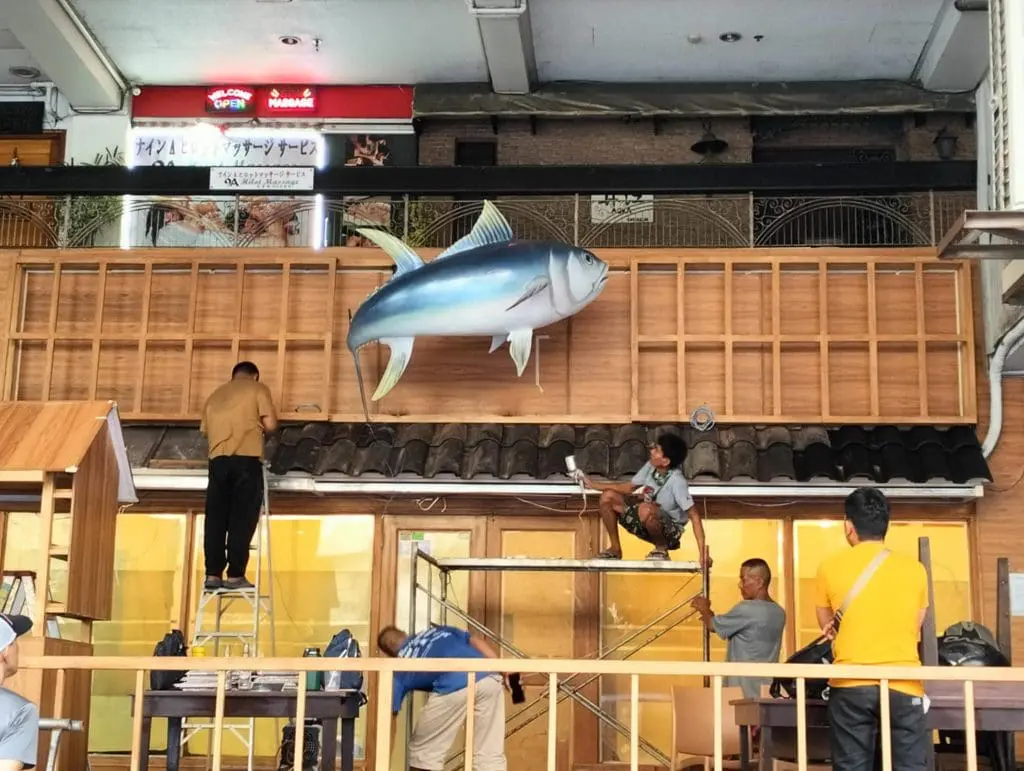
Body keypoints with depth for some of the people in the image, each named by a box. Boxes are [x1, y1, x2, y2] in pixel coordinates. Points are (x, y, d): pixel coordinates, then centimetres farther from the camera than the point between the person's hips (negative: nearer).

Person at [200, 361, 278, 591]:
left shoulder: (216, 394, 23)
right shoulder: (258, 388, 9)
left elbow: (205, 430, 23)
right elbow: (270, 424, 0)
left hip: (218, 459, 4)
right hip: (246, 458, -4)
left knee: (215, 518, 4)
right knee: (242, 519, -3)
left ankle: (212, 575, 0)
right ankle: (235, 576, -5)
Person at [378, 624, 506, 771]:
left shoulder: (399, 670, 26)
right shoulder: (436, 631, 36)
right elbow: (475, 641, 23)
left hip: (454, 687, -4)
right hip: (489, 679, 4)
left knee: (423, 753, 16)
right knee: (490, 754, 14)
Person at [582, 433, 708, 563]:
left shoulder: (676, 481, -27)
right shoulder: (650, 466, -7)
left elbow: (694, 515, -27)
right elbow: (629, 487, 8)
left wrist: (702, 552, -34)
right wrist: (594, 485, 6)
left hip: (669, 531, -7)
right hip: (646, 525, 7)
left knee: (645, 509, -39)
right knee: (608, 496, -5)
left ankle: (661, 548, -11)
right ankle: (615, 549, 5)